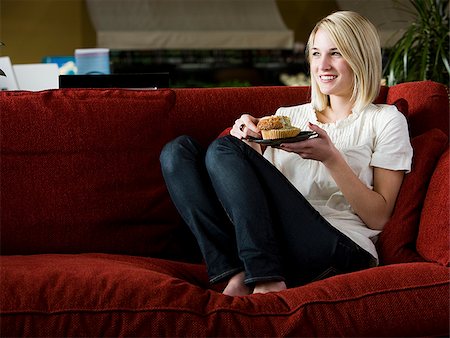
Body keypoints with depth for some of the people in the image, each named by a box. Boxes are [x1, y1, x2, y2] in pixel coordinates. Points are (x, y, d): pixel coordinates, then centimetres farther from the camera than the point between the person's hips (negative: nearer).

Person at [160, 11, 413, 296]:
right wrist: (250, 142, -2)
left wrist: (331, 158, -9)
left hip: (342, 248, -5)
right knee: (178, 151, -9)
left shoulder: (385, 120, 11)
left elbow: (378, 217, 3)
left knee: (224, 150, -21)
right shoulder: (289, 115, 25)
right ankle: (234, 273, -22)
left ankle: (267, 282, -27)